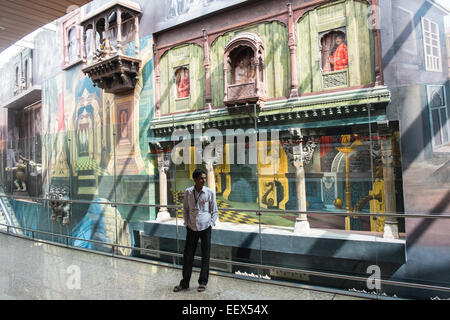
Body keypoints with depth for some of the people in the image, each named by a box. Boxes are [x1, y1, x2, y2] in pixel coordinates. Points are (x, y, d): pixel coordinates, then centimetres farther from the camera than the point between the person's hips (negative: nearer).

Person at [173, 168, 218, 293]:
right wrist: (186, 223, 3)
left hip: (205, 228, -1)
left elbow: (215, 211, 2)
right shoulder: (188, 192, -2)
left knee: (205, 256, 6)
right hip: (191, 228, 2)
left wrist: (211, 224, -5)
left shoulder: (210, 192, -6)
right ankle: (184, 283, 21)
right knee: (187, 255, 7)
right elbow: (185, 209, 9)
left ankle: (203, 282, 21)